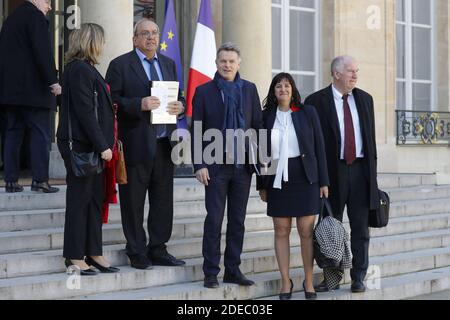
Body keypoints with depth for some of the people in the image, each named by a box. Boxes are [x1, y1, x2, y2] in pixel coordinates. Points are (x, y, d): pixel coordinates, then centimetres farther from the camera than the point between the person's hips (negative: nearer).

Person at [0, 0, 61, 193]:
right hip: (33, 89, -8)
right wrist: (52, 81, -18)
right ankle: (39, 180, -7)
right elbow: (42, 51, -17)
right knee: (40, 134, -4)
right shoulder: (35, 16, -6)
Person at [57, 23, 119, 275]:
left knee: (95, 198, 12)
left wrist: (105, 143, 12)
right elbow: (85, 111, -18)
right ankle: (75, 257, 6)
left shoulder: (87, 69, 16)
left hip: (93, 145, 9)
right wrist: (102, 145, -18)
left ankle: (94, 253, 19)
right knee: (80, 199, -2)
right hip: (81, 145, -9)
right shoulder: (80, 70, -14)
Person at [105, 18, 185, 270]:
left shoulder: (169, 64, 16)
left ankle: (158, 250, 18)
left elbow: (176, 96, 21)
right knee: (133, 202, 1)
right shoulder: (120, 65, -2)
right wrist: (139, 105, -22)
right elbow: (112, 101, -9)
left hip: (164, 143, 6)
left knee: (163, 200, 9)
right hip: (136, 143, -5)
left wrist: (180, 105, -2)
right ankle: (137, 253, 10)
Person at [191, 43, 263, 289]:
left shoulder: (249, 90, 8)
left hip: (243, 166, 3)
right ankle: (211, 273, 7)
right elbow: (196, 131, -2)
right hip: (216, 166, -3)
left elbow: (258, 125, 8)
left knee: (238, 221, 8)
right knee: (214, 220, 0)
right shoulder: (204, 91, 1)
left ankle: (233, 270, 16)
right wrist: (199, 165, -9)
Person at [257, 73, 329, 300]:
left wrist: (323, 181, -2)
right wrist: (262, 185, 6)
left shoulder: (308, 113, 2)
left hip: (305, 178, -1)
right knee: (281, 231, 5)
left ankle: (309, 281, 12)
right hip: (277, 179, 2)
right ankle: (285, 282, 14)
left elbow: (319, 147, 2)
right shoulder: (266, 116, 6)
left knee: (306, 231, 0)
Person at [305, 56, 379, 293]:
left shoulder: (365, 99, 11)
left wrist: (372, 168, 10)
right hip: (332, 170, -3)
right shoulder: (316, 101, -3)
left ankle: (358, 278, 13)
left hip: (360, 169, 3)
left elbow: (371, 135, 14)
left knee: (360, 227, 5)